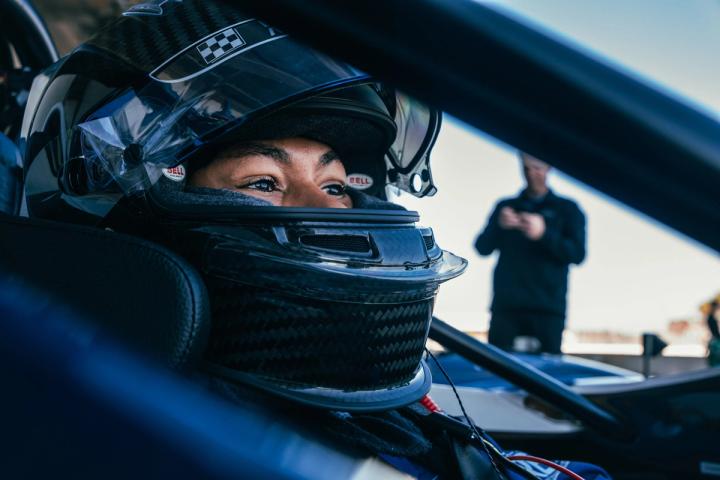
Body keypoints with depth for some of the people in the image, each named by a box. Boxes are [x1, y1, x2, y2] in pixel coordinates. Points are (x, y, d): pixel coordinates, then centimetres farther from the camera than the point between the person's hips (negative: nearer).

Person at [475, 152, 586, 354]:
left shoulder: (567, 209, 11)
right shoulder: (505, 207, 16)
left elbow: (578, 254, -1)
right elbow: (482, 248, 8)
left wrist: (544, 234, -16)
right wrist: (499, 225, -12)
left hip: (548, 309, -1)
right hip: (505, 307, 2)